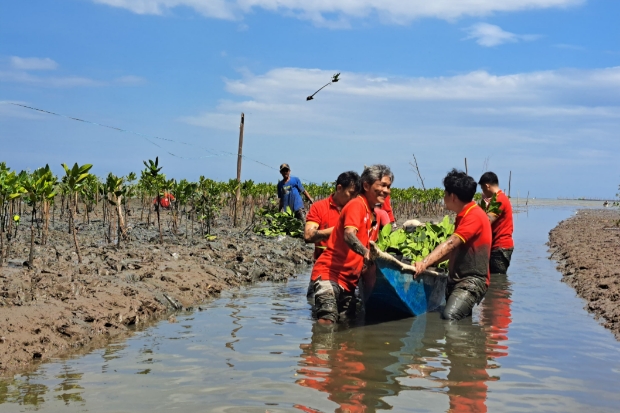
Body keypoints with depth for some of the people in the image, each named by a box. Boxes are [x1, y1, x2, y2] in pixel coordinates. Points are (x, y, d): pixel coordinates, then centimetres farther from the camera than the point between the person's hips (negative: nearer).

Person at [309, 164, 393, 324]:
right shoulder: (357, 205, -10)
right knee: (327, 321, -22)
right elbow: (349, 235, -29)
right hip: (329, 274, -9)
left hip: (348, 280, 9)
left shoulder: (375, 215, 17)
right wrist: (365, 252, -46)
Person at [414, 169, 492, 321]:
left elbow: (450, 244, -27)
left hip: (472, 281, -10)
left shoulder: (474, 216, -15)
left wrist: (425, 262, -37)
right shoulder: (462, 216, 17)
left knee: (450, 316, -28)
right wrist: (428, 262, 11)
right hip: (456, 279, 10)